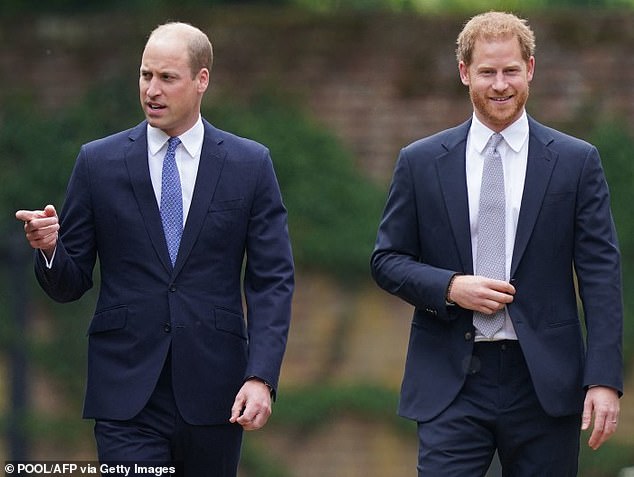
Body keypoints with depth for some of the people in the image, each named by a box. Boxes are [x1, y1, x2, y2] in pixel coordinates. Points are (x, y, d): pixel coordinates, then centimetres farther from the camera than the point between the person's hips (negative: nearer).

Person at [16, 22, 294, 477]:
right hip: (127, 396, -1)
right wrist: (48, 248, -17)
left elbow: (272, 282, 2)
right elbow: (69, 283, 7)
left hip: (213, 390, 1)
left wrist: (261, 377, -10)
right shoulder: (99, 162, 5)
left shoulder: (250, 165, 5)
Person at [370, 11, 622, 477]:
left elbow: (601, 275, 0)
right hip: (451, 383, 0)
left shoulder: (577, 162, 4)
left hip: (545, 381, 0)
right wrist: (450, 287, -11)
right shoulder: (421, 162, 7)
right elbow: (387, 260, 10)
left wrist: (604, 379, -8)